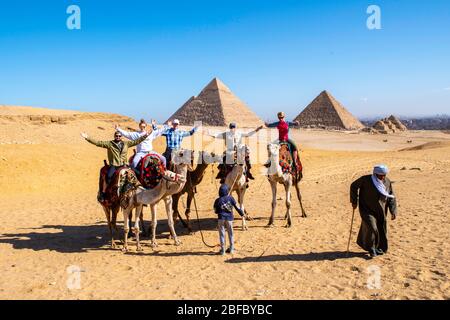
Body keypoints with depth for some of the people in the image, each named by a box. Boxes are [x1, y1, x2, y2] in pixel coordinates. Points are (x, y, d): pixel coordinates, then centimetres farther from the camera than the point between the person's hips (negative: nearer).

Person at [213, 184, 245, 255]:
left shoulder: (218, 200, -4)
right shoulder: (230, 198, -3)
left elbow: (215, 211, 3)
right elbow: (237, 207, 0)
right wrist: (242, 214, 12)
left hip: (221, 218, -1)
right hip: (229, 218, 1)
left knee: (222, 234, 5)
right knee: (230, 233, 15)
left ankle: (222, 250, 4)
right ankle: (231, 248, 22)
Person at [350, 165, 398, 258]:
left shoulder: (387, 182, -5)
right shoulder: (366, 180, -17)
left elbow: (391, 198, 2)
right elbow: (354, 186, -3)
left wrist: (393, 211, -7)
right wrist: (354, 201, -4)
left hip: (381, 211, 4)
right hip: (367, 210, -4)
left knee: (382, 230, 9)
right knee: (371, 228, -15)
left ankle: (379, 248, 30)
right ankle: (371, 249, 5)